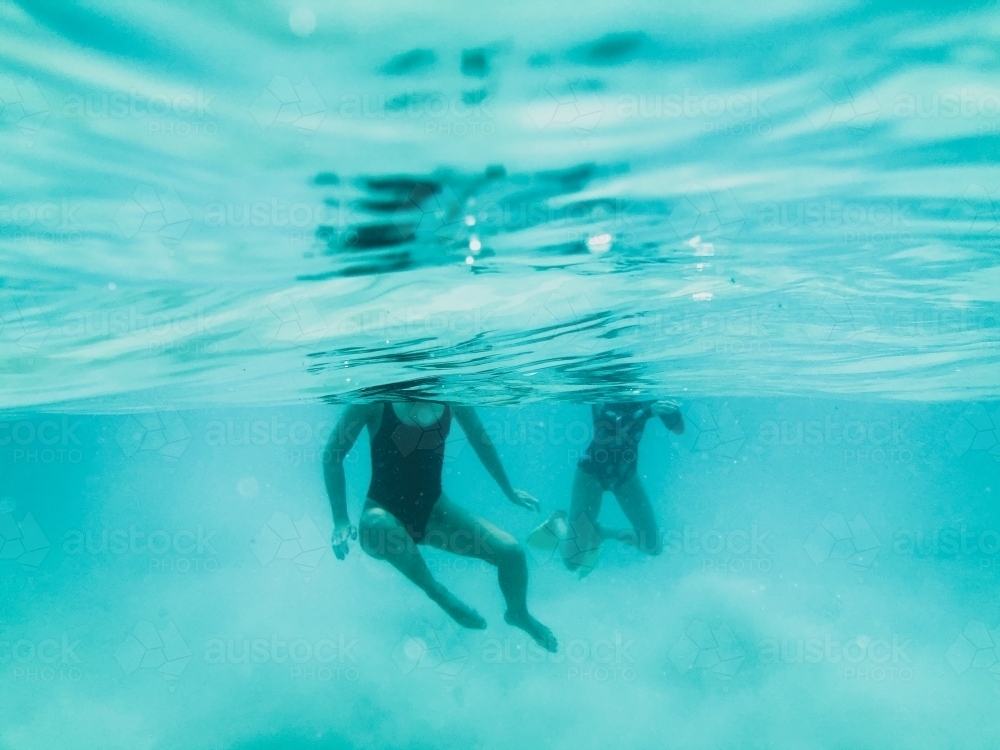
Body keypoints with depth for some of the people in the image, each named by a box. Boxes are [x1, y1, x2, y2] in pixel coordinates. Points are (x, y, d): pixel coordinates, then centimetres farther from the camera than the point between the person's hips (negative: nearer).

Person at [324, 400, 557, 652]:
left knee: (512, 551, -8)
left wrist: (509, 491, 16)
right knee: (378, 526, -41)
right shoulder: (376, 399, -18)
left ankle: (518, 613, 27)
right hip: (385, 510, -3)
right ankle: (437, 592, -14)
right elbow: (332, 456, -12)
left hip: (432, 508, 4)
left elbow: (480, 440, 8)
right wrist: (341, 521, -19)